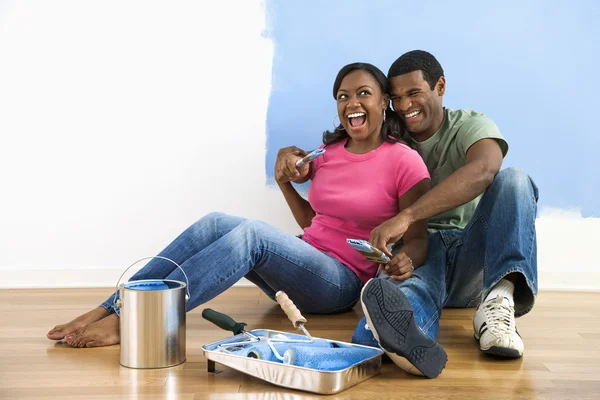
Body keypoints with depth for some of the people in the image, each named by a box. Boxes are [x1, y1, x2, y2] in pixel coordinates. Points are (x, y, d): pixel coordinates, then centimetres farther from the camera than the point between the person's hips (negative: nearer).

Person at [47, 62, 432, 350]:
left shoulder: (405, 161, -7)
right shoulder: (328, 152, 11)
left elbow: (418, 242, -9)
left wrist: (404, 261, -32)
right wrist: (285, 183, 4)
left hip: (342, 282, -6)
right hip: (300, 267, 6)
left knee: (251, 232, -32)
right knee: (215, 224, -19)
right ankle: (110, 308, -22)